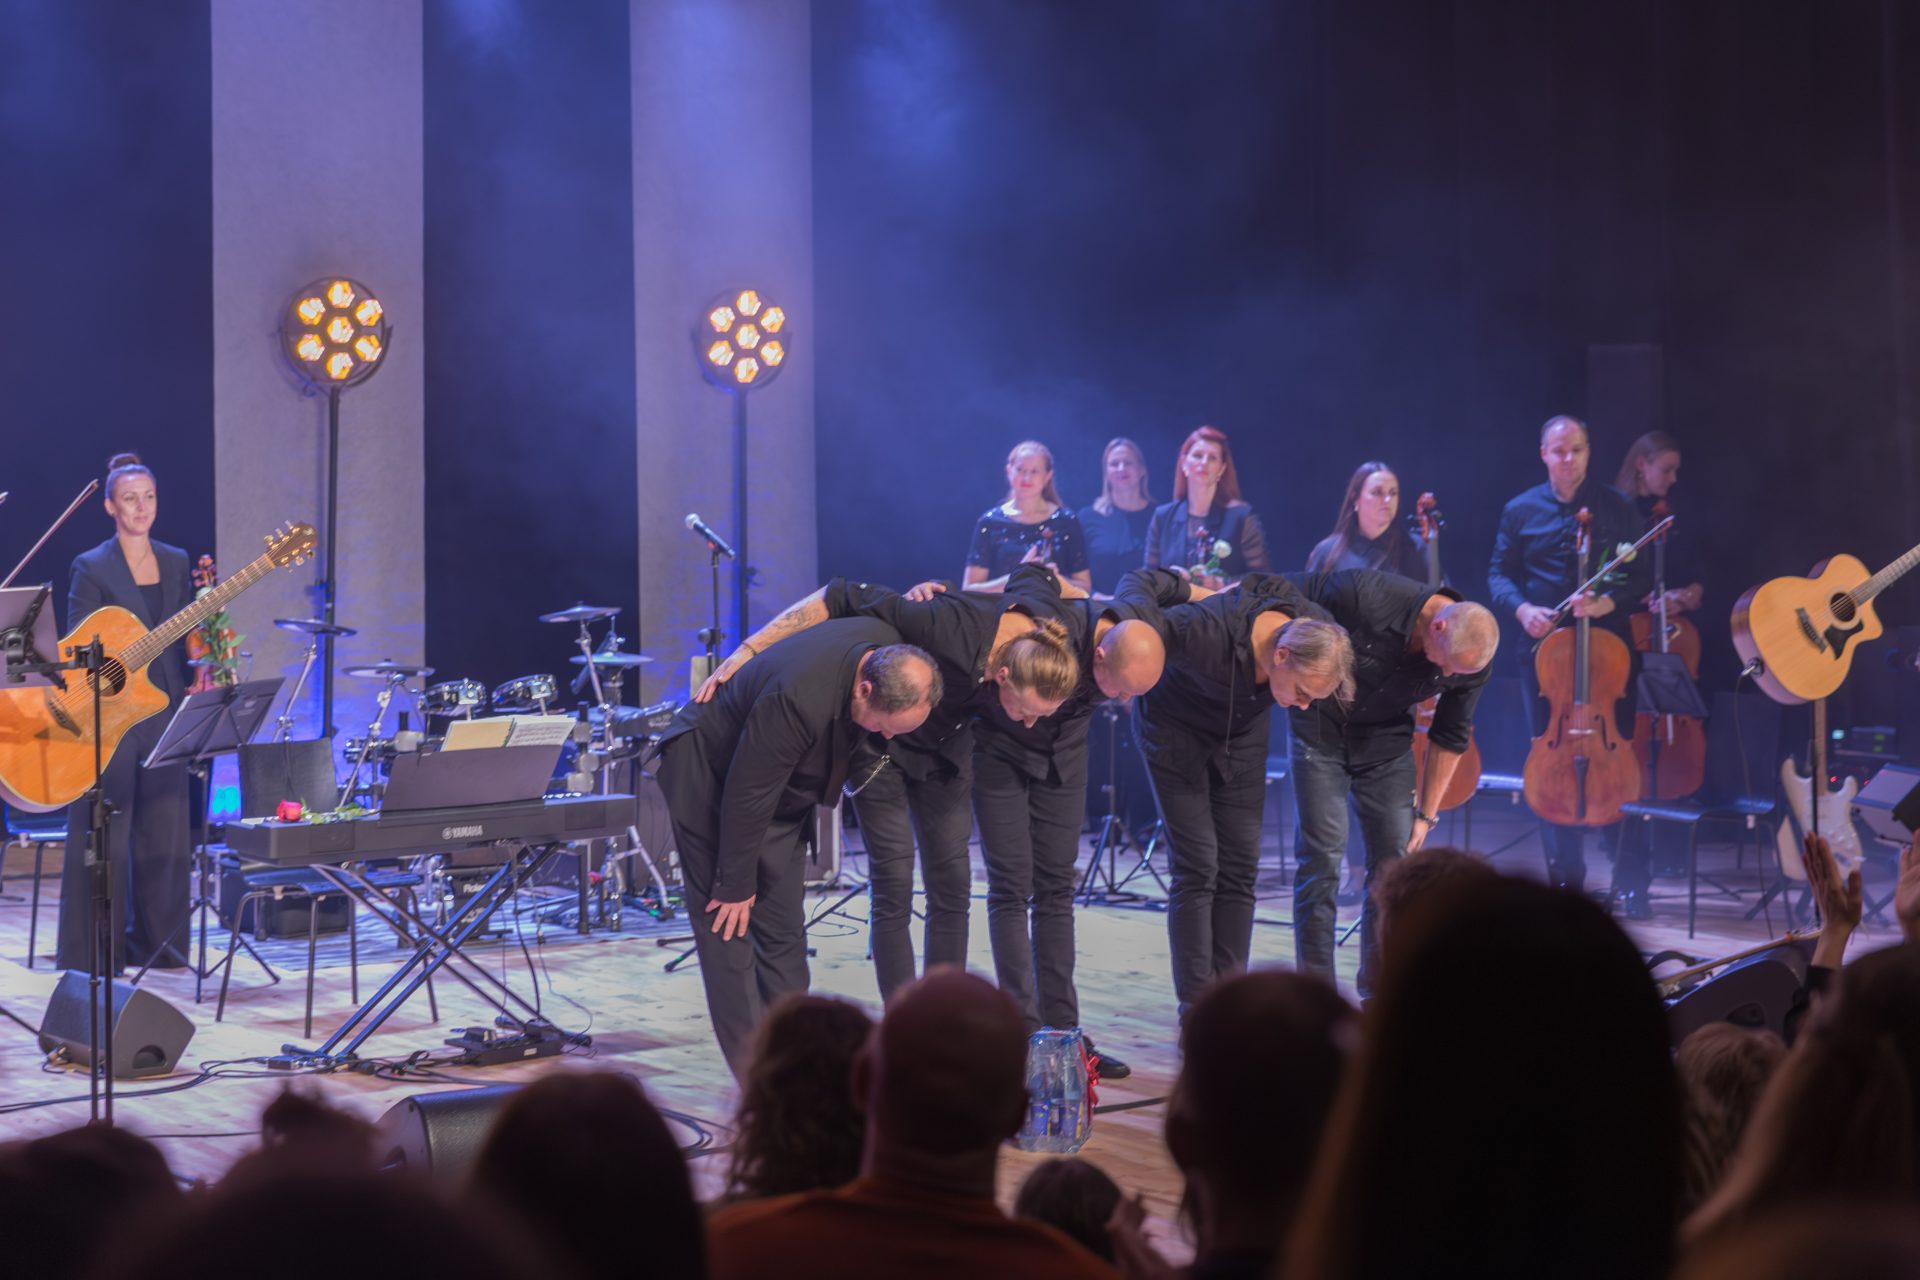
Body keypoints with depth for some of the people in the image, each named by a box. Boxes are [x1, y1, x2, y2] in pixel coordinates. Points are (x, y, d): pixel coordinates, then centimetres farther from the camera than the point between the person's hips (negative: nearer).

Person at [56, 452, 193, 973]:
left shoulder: (177, 563, 12)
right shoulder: (91, 568, -4)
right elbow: (76, 652, -6)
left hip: (163, 714, 5)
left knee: (164, 833, 8)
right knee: (104, 835, -2)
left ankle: (156, 942, 18)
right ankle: (93, 952, 5)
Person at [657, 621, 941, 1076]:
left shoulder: (892, 651, -19)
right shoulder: (798, 698, -40)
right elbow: (747, 795, -29)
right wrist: (735, 886, -18)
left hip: (782, 789, 8)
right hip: (710, 776, -8)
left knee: (784, 933, 5)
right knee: (728, 927, -9)